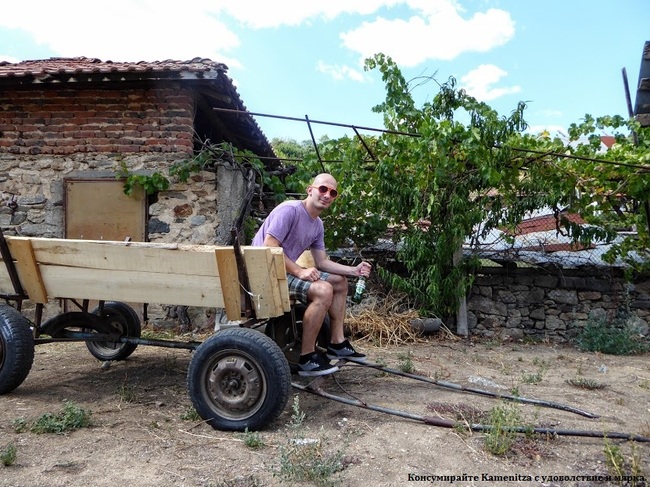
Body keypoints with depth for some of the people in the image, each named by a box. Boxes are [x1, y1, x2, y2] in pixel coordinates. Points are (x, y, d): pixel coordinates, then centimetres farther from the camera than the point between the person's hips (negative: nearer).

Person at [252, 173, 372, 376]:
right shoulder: (290, 210, -18)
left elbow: (322, 262, 11)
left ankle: (337, 343, 15)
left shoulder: (318, 224, 9)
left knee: (340, 281, 12)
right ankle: (306, 359, -19)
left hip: (288, 270, 10)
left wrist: (354, 270, 0)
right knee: (323, 290, -28)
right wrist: (299, 271, -28)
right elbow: (269, 248, -25)